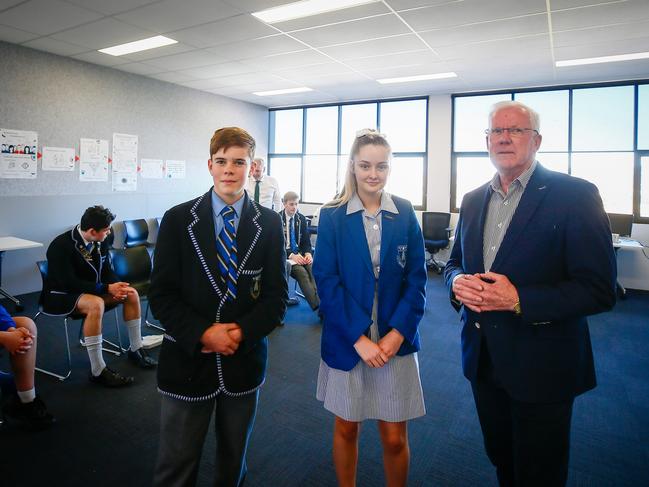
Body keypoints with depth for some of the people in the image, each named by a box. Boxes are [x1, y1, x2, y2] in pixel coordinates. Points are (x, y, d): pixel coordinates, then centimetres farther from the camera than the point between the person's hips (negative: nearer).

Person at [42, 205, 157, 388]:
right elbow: (69, 283, -28)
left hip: (90, 289, 8)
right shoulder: (61, 246, -24)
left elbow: (107, 271, 5)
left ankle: (136, 350, 4)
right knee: (96, 304, -37)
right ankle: (97, 371, -30)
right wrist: (107, 288, -29)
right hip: (61, 295, -7)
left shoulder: (100, 243, -4)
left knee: (131, 294, -8)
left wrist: (116, 287, -17)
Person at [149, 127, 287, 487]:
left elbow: (276, 295, -2)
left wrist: (243, 332, -16)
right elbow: (161, 295, -5)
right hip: (188, 359, -1)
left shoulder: (269, 223, -2)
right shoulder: (178, 220, -4)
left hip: (245, 359, 1)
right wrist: (203, 334, -17)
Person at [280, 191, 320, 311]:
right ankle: (317, 306, -38)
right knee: (302, 273, -32)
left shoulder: (302, 219, 12)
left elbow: (306, 241, 12)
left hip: (300, 254, 4)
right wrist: (292, 255, -21)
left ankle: (322, 305, -37)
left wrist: (308, 254, -11)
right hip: (284, 255, -3)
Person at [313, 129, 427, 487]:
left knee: (394, 438, 9)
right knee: (346, 428, 16)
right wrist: (358, 337, -15)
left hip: (395, 342, 1)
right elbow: (326, 281, -8)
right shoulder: (332, 216, -4)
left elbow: (416, 280, -1)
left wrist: (397, 333, -12)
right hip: (345, 341, 0)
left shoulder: (405, 213, 1)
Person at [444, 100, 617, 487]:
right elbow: (455, 262, 14)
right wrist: (457, 281, -9)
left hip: (542, 366, -5)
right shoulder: (473, 200, 6)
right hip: (483, 360, 6)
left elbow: (600, 289, -16)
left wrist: (518, 299, -25)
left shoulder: (575, 195, -13)